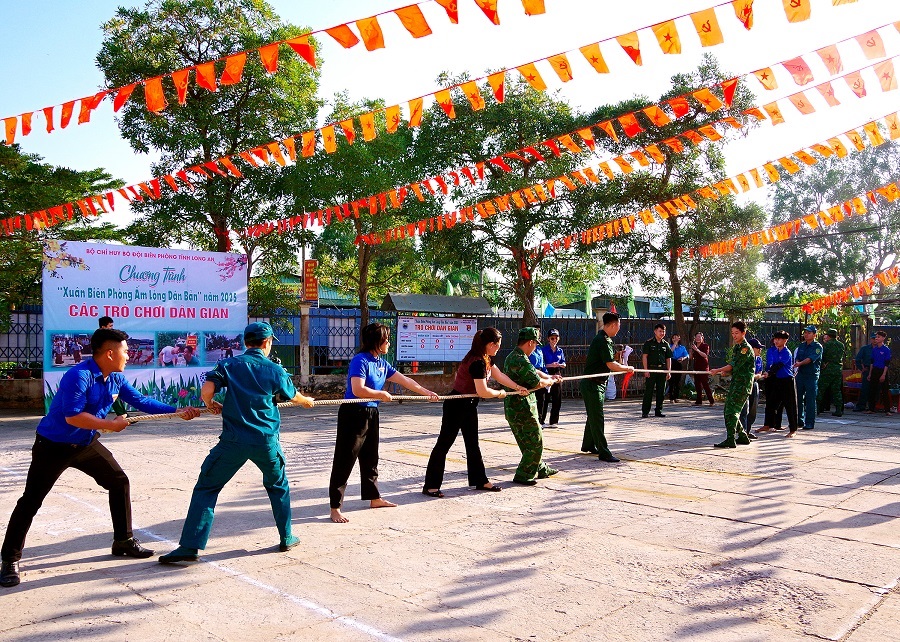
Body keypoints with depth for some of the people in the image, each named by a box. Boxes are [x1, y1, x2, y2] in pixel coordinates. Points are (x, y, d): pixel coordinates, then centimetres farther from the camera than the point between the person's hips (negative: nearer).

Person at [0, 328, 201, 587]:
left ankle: (124, 541, 16)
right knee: (31, 501, -3)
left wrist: (177, 411, 2)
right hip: (53, 446, -8)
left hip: (86, 444, 8)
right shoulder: (78, 376, -27)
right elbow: (73, 417, -33)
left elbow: (142, 401, 6)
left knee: (119, 481, 5)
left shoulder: (116, 379, -2)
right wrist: (112, 425, -26)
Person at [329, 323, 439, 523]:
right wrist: (382, 394, -13)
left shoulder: (382, 363, 9)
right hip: (353, 414, -9)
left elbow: (404, 380, 15)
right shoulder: (360, 361, -17)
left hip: (371, 414, 9)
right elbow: (358, 390, -27)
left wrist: (427, 393, 15)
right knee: (344, 461, -5)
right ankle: (335, 508, 0)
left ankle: (374, 498, 34)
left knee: (370, 458, 19)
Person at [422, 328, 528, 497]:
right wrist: (500, 393, -9)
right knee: (444, 444, -4)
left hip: (469, 405, 10)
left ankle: (480, 481, 27)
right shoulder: (478, 362, -26)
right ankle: (430, 486, 2)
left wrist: (518, 387, 8)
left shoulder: (486, 359, 5)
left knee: (472, 444, 16)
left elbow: (499, 375, 14)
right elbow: (483, 391, -27)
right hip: (456, 406, -10)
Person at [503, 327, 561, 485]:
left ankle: (541, 469, 36)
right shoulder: (521, 361, -22)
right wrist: (550, 381, 3)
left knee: (530, 443, 22)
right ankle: (522, 475, 7)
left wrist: (550, 377, 21)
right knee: (535, 443, 2)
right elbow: (538, 382, -17)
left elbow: (534, 370, 24)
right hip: (522, 410, -10)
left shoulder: (511, 357, 12)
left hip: (513, 409, 10)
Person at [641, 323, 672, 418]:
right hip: (651, 369, -4)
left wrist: (669, 371, 6)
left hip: (662, 369, 4)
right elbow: (644, 356, -5)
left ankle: (658, 411, 17)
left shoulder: (665, 344, 11)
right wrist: (646, 370, -12)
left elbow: (668, 359, 14)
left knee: (661, 392, 7)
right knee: (648, 391, -4)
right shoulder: (649, 343, -1)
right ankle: (645, 411, 0)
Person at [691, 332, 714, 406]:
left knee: (705, 384, -10)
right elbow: (691, 356, 14)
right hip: (696, 366, 7)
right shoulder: (694, 345, 14)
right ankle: (699, 401, 10)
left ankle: (711, 400, -6)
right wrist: (691, 349, -4)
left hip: (704, 367, -7)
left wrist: (697, 350, -27)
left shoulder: (705, 345, -4)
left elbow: (705, 355, -18)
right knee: (697, 384, 6)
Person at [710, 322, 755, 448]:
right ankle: (742, 436, 22)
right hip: (735, 382, 9)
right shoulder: (736, 347, 17)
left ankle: (731, 440, -12)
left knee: (732, 411, -13)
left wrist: (718, 370, -16)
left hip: (743, 384, -9)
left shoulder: (746, 348, -12)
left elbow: (735, 365, -17)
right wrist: (726, 371, 4)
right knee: (728, 411, 11)